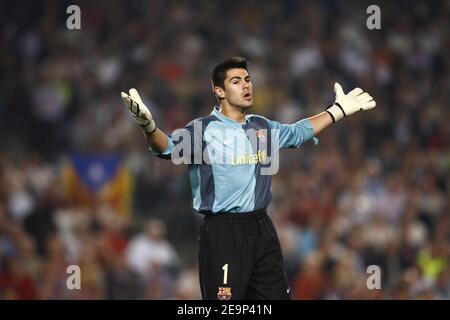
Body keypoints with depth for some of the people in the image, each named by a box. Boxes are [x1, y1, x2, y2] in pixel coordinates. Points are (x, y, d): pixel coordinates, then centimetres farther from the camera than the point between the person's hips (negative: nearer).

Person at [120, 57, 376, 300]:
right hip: (223, 233, -6)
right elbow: (170, 147, -25)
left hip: (262, 229, 6)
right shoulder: (204, 129, -8)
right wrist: (148, 125, -46)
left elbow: (299, 132, 32)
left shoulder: (264, 128, 12)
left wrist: (339, 110, 34)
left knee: (276, 295, 10)